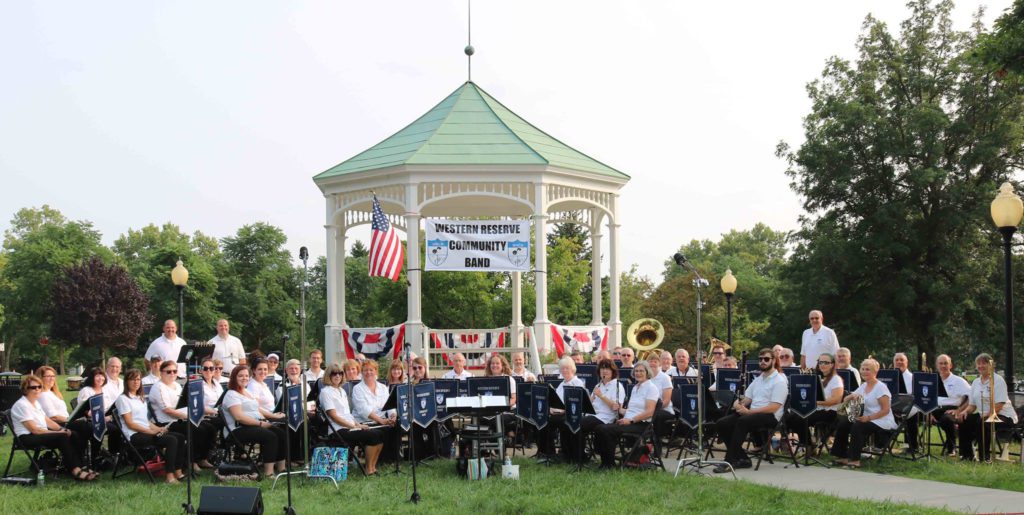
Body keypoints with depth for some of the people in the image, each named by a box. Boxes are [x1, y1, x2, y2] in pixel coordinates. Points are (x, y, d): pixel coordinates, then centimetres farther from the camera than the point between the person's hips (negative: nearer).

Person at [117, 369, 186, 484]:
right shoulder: (123, 399, -3)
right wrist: (151, 431, -17)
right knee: (171, 440, -26)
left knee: (180, 437, -9)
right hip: (135, 435, -8)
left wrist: (158, 428, 1)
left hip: (147, 431, 8)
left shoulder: (141, 398, 23)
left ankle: (178, 472, -14)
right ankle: (169, 475, -26)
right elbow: (130, 424, -11)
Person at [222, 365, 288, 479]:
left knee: (281, 433, -13)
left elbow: (257, 410, 27)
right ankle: (268, 473, -30)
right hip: (240, 429, -9)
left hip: (257, 425, 9)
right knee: (271, 436, -29)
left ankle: (281, 468, -14)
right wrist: (261, 423, -20)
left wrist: (274, 416, 13)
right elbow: (239, 417, -19)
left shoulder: (247, 392, 23)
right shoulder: (231, 395, -7)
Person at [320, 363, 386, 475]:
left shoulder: (341, 391, 21)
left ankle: (373, 467, -3)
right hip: (340, 430, -8)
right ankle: (368, 469, -14)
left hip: (350, 427, 8)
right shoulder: (325, 392, -6)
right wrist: (354, 426, -15)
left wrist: (358, 424, 4)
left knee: (379, 434, -9)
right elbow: (333, 416, -13)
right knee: (372, 435, -23)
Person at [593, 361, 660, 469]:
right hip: (628, 422, 8)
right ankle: (605, 461, -9)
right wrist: (619, 409, 6)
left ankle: (610, 463, -13)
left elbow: (649, 412, -15)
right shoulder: (635, 388, 23)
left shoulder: (651, 388, -4)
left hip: (640, 424, -8)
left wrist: (631, 420, -20)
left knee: (607, 430, -27)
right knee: (599, 429, -15)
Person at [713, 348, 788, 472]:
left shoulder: (779, 381, -5)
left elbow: (774, 407, -16)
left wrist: (749, 411, -21)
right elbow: (746, 399, 21)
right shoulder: (758, 380, 22)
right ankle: (742, 459, -11)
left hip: (770, 416, -8)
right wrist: (738, 404, -4)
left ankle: (730, 461, -32)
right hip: (752, 413, 8)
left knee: (742, 421, -37)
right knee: (720, 424, -13)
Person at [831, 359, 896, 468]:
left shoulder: (881, 387, -11)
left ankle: (855, 460, -23)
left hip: (881, 421, -8)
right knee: (843, 423, -12)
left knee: (857, 426, -31)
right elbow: (845, 400, 12)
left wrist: (869, 417, -27)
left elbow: (886, 410, -17)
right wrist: (852, 396, -12)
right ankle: (843, 457, -8)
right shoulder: (863, 386, 12)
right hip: (866, 419, 8)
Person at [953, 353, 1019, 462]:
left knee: (982, 423, -33)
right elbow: (972, 404, 13)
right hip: (983, 415, 7)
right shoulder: (976, 382, 13)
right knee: (964, 421, -15)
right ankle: (967, 455, -6)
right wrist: (965, 411, -9)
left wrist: (986, 415, -26)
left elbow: (999, 405, -18)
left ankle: (984, 457, -20)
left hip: (1004, 416, -7)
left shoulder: (998, 380, -9)